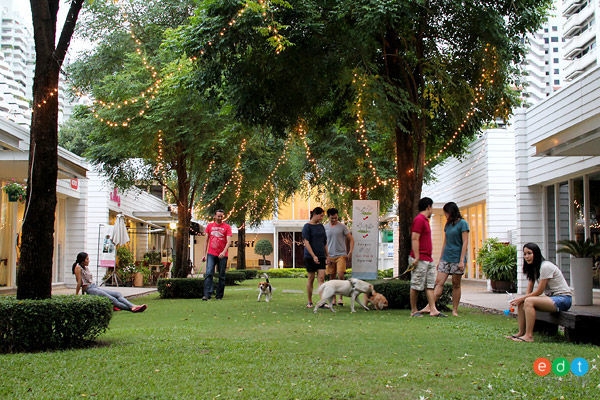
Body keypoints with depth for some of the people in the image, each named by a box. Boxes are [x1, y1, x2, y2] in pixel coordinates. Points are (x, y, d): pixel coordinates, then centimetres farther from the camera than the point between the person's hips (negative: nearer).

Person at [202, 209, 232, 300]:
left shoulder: (227, 227, 2)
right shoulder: (209, 226, 9)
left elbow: (228, 241, -7)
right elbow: (206, 241, 13)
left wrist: (224, 252, -22)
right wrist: (204, 254, 8)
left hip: (222, 255, -1)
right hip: (211, 254, 1)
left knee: (221, 276, 4)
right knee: (208, 274, -12)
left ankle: (219, 296, 11)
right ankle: (207, 295, -17)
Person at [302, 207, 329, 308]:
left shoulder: (321, 226, 12)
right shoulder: (307, 226, -6)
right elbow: (306, 242, -13)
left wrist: (327, 256, 16)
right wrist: (313, 256, -19)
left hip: (321, 256, 5)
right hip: (310, 257, -5)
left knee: (321, 278, -6)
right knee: (311, 278, 4)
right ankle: (309, 302, 14)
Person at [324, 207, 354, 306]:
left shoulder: (342, 227, 0)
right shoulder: (325, 227, 7)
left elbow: (351, 239, 2)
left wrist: (350, 252, -10)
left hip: (341, 255, -3)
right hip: (330, 256, 3)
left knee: (340, 275, -16)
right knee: (331, 278, 6)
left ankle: (341, 298, -7)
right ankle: (333, 298, 15)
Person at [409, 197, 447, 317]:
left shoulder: (425, 220, 20)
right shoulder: (419, 219, -12)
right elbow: (414, 239, -18)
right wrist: (416, 258, -22)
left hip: (428, 260, 10)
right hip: (420, 260, -10)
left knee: (430, 285, 6)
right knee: (416, 286, -3)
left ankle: (433, 310, 5)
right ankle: (414, 311, 3)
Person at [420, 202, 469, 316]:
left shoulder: (462, 224, -4)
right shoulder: (447, 225, 17)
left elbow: (465, 243, -9)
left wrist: (462, 260, -15)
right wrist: (440, 259, 16)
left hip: (457, 259, -6)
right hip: (446, 258, 6)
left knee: (456, 285, 1)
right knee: (439, 282, -5)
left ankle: (455, 310, 7)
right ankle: (429, 306, -14)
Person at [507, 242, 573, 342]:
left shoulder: (545, 267, -17)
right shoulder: (533, 268, 12)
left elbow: (539, 291, -17)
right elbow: (529, 292, 9)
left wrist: (521, 298, -11)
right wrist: (520, 299, -11)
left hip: (563, 299, -9)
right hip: (551, 297, 9)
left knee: (529, 301, -27)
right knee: (521, 303, -2)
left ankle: (529, 336, -29)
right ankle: (521, 332, 0)